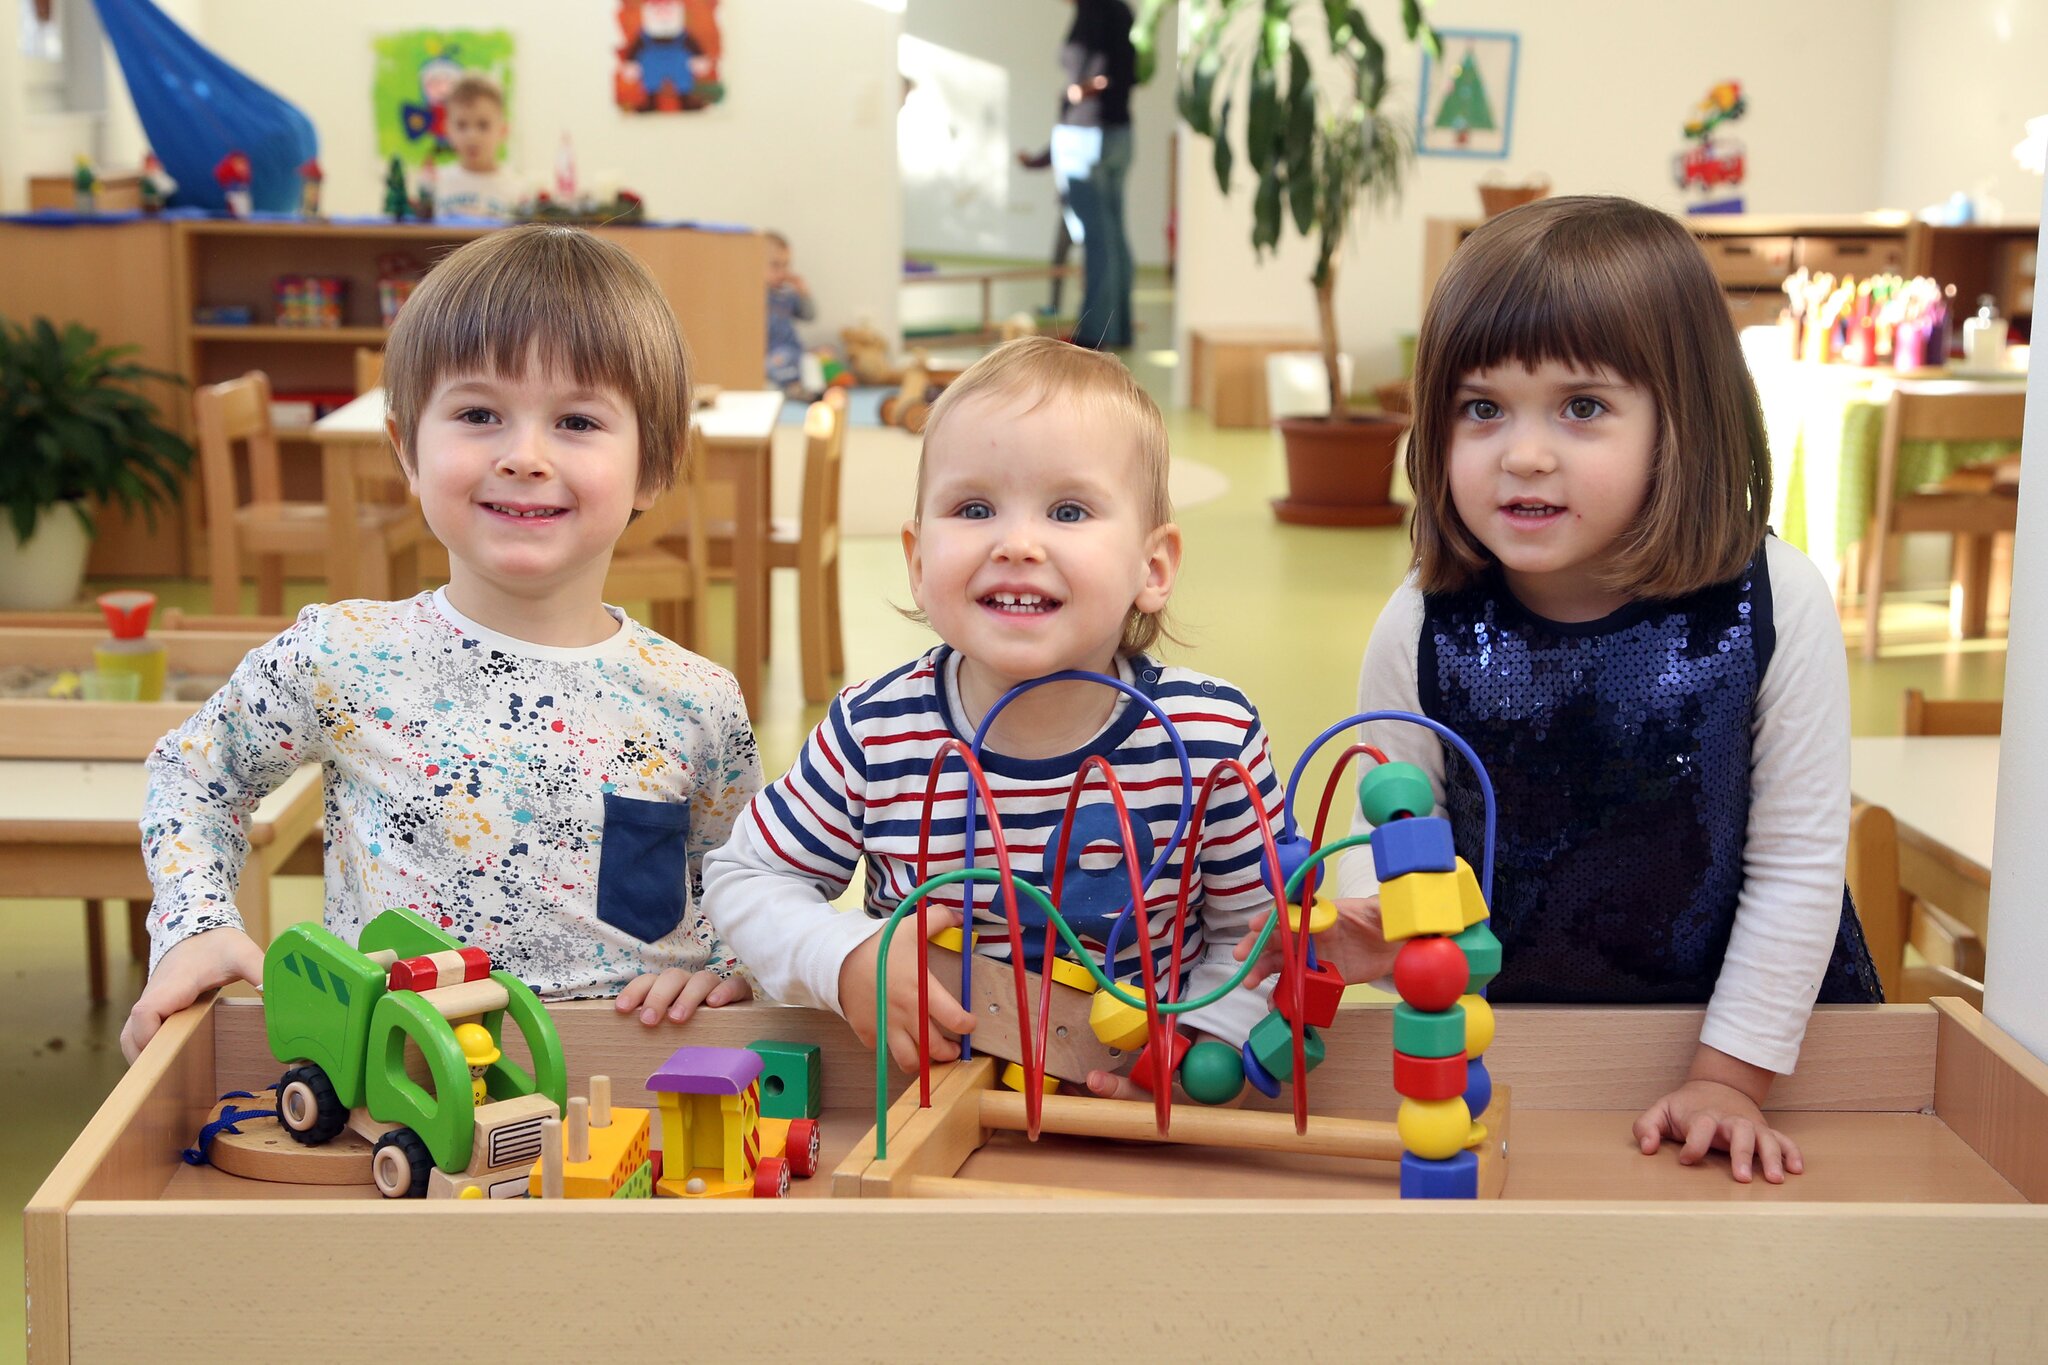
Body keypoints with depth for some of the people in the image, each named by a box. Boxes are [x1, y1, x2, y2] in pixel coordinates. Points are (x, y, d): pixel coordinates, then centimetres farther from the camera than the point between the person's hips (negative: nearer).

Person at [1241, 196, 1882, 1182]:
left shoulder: (1774, 607, -19)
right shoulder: (1424, 629, -16)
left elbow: (1797, 861, -12)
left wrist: (1730, 1074, -12)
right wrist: (1368, 929, -24)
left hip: (1755, 1007, 0)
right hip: (1509, 1024, 1)